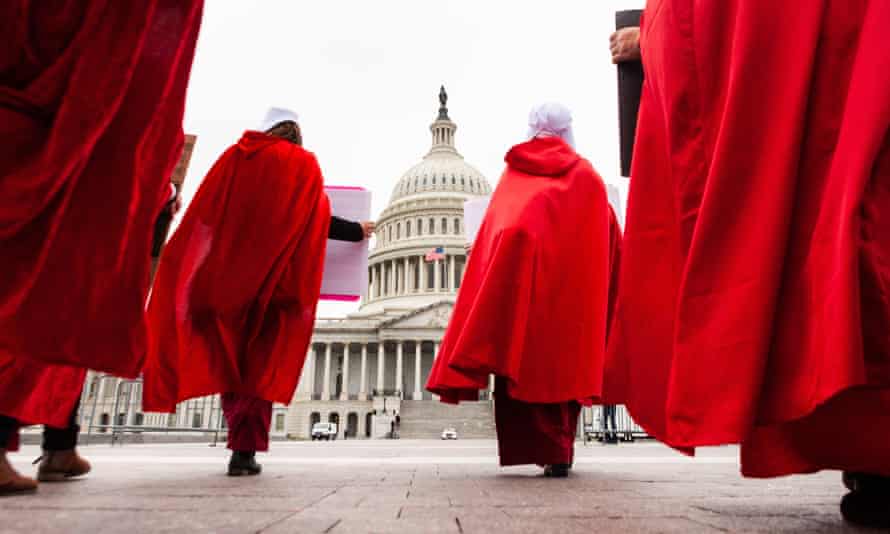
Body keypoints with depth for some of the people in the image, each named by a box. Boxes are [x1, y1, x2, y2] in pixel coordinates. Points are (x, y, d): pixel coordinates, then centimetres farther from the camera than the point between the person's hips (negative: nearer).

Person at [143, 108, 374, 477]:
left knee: (228, 360, 15)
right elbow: (319, 221, 2)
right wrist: (357, 232, 18)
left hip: (223, 276, 3)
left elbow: (204, 211, 11)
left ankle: (241, 438, 18)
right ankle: (245, 450, -6)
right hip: (273, 277, -3)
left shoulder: (234, 155, 15)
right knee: (261, 364, 1)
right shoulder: (303, 162, 5)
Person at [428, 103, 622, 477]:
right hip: (568, 284, 0)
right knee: (562, 363, 7)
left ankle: (546, 448, -6)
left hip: (513, 277, 0)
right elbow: (609, 235, 15)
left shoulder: (513, 172, 18)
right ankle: (559, 451, 7)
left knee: (521, 362, 1)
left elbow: (496, 225, 18)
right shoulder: (586, 175, 15)